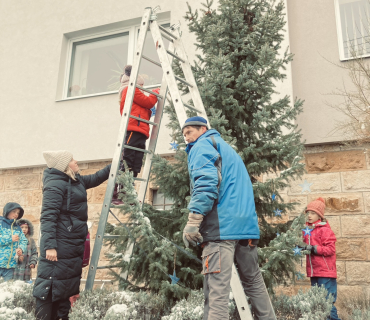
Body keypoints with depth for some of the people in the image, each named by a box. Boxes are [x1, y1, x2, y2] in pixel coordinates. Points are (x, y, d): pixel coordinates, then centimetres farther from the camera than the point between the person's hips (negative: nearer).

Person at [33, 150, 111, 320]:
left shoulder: (76, 181, 12)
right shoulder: (55, 185, -15)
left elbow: (95, 178, 29)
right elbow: (47, 217, -20)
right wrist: (49, 246, -25)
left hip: (75, 245, 10)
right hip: (59, 246, -9)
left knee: (69, 286, 15)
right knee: (50, 286, -4)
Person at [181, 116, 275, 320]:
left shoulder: (202, 146, 3)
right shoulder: (228, 149, 30)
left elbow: (205, 183, -15)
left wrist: (193, 220, -20)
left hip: (220, 226, -9)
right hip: (247, 224, 9)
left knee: (216, 288, -13)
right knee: (254, 281, 18)